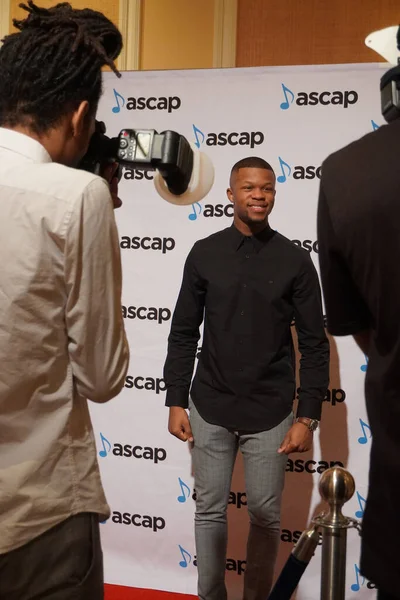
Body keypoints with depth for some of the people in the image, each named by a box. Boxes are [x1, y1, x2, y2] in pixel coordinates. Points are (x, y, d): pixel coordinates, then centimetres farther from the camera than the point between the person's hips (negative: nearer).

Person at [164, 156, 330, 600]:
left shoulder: (295, 261, -3)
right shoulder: (204, 254, 0)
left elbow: (314, 345, -1)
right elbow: (183, 334, 4)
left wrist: (308, 417, -5)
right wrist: (176, 402, 1)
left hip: (270, 413, -1)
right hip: (210, 407, 1)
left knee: (265, 515, 10)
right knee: (210, 511, 11)